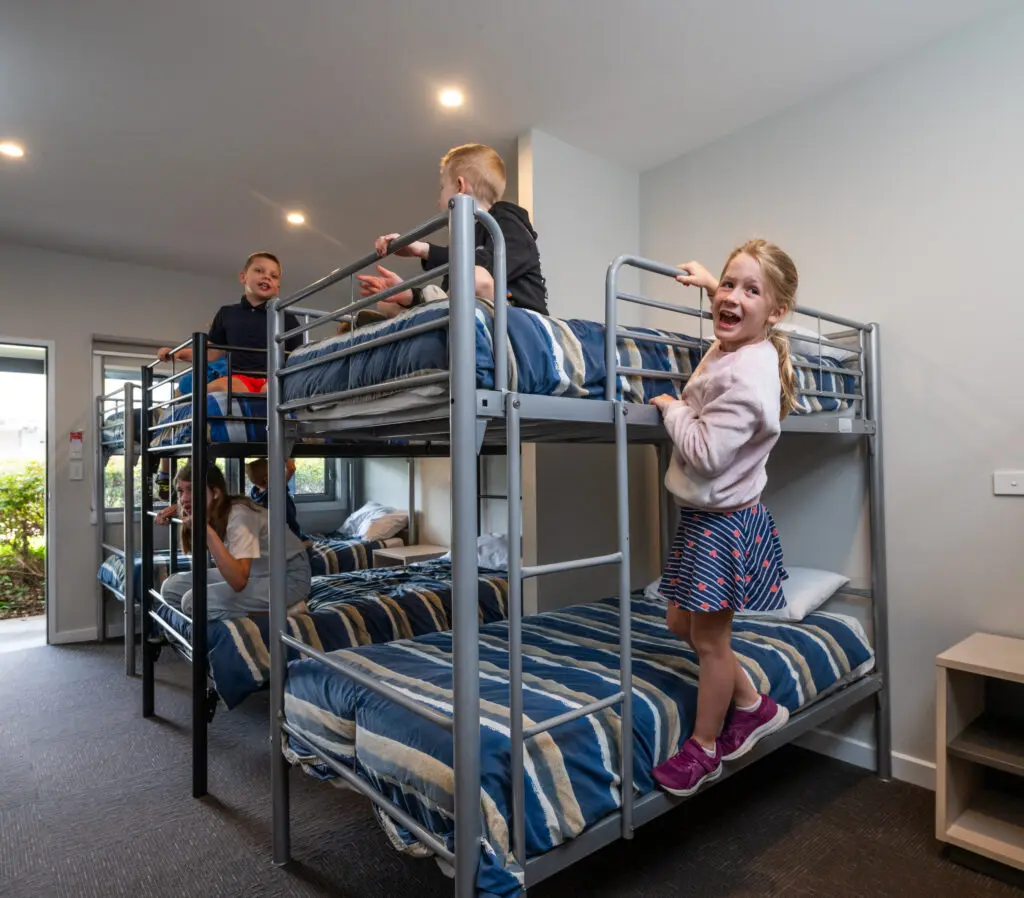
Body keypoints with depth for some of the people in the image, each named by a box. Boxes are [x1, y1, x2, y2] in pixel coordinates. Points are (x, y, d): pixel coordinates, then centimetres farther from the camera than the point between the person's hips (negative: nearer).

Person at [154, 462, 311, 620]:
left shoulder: (239, 516, -26)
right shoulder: (211, 509, -3)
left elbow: (239, 581, -38)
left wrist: (207, 530, -39)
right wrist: (174, 508, 5)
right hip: (253, 571, 9)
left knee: (194, 601, -22)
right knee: (171, 588, 0)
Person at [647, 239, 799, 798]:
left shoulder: (747, 376, -24)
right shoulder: (731, 349, 4)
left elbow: (706, 453, -28)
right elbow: (734, 320, 31)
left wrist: (671, 408, -13)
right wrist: (708, 283, 28)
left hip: (723, 519, -10)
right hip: (702, 514, 10)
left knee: (710, 639, 7)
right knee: (681, 621, 20)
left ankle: (704, 747, 30)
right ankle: (752, 705, 38)